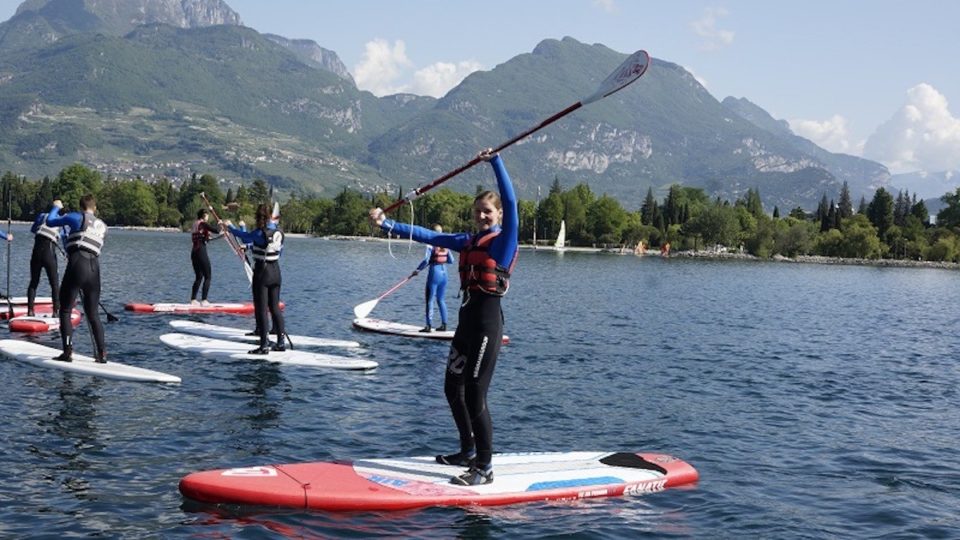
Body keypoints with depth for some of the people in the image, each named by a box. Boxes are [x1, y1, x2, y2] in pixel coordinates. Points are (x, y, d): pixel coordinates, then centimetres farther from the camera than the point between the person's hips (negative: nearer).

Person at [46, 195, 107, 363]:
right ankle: (101, 353, 10)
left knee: (65, 311, 3)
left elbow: (50, 221, 8)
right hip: (95, 268, 5)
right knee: (93, 314, 13)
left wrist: (56, 207, 27)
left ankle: (68, 352, -5)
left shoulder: (78, 218, 3)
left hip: (77, 266, -5)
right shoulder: (103, 226, 19)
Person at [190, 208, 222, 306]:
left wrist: (221, 235, 30)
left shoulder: (195, 224, 16)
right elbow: (216, 231, -19)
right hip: (201, 252, -9)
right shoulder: (203, 224, -10)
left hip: (194, 252, 9)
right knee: (207, 277, -3)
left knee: (198, 277, 16)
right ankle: (204, 300, -8)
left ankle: (193, 300, 16)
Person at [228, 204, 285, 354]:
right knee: (275, 307, 14)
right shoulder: (279, 232, 2)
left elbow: (245, 237, -1)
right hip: (276, 272, 7)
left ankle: (264, 346, -2)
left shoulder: (260, 233, -17)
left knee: (261, 309, -2)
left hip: (262, 272, -6)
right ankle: (280, 343, 19)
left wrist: (230, 227, 18)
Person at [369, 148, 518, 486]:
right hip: (467, 321, 9)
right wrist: (387, 224, 16)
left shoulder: (505, 239, -5)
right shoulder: (468, 242, 16)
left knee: (475, 396, -9)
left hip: (487, 322, -9)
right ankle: (469, 452, 32)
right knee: (453, 388, 16)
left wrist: (496, 161, -25)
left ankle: (485, 468, -1)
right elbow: (427, 236, 18)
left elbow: (510, 201, -19)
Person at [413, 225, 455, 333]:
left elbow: (426, 260, -19)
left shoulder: (431, 245, -11)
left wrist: (418, 270, -8)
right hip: (444, 273, 6)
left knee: (430, 300, 0)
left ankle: (429, 325, -3)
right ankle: (444, 324, 14)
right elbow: (451, 260, 7)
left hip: (434, 273, -6)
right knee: (441, 299, 15)